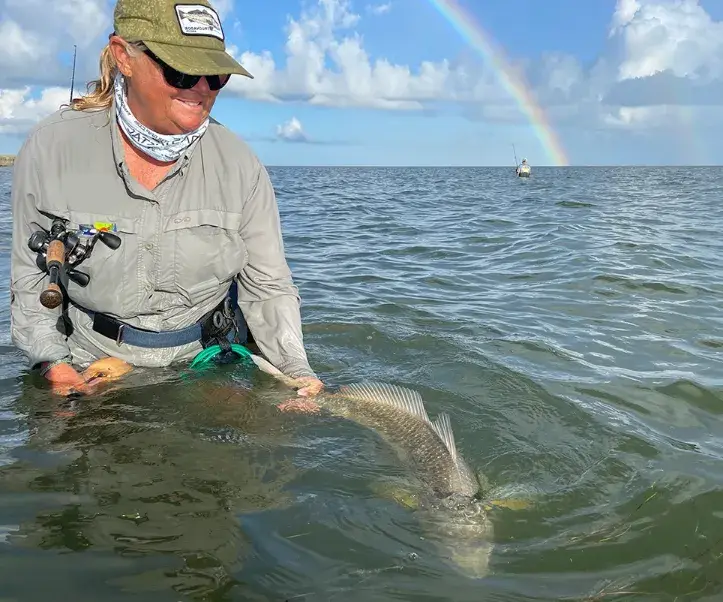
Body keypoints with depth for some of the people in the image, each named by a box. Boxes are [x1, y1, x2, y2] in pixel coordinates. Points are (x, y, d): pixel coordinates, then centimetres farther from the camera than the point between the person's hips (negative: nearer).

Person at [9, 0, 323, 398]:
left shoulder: (240, 166, -7)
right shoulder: (50, 150, -9)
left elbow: (268, 287, -5)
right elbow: (32, 276, 1)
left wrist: (296, 371, -17)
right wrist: (53, 361, -12)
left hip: (208, 366, 1)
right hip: (91, 374, 0)